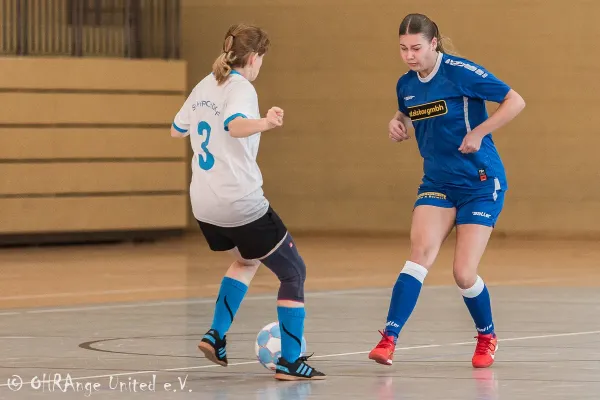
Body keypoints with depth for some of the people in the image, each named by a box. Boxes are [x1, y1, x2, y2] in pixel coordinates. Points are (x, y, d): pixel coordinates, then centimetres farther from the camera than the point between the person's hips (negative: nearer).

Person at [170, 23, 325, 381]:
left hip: (204, 204, 8)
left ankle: (216, 335, 17)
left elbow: (178, 130, 26)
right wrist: (265, 123, -56)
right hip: (242, 205, -8)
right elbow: (234, 125, -36)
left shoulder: (204, 87, 10)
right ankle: (290, 361, 0)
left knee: (247, 260, 32)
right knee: (294, 272, 5)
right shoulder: (241, 88, -13)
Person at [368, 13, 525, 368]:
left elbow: (516, 101, -14)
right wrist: (397, 123, 2)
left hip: (481, 183, -5)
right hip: (437, 182, 5)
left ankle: (487, 337, 21)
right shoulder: (406, 85, 2)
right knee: (421, 252, -19)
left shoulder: (460, 72, -16)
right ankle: (389, 339, -25)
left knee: (464, 274, -8)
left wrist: (479, 132, -22)